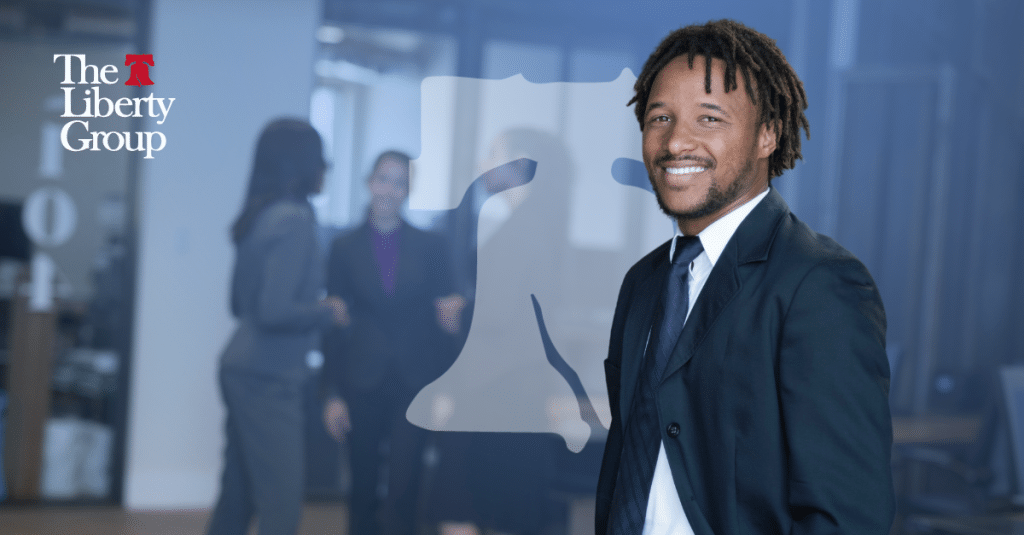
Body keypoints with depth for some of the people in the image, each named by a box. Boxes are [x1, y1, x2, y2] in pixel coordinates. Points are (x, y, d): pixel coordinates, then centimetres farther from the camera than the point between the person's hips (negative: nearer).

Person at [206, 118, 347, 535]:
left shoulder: (257, 216, 11)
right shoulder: (294, 219, -15)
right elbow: (275, 311, -22)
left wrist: (315, 308, 16)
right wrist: (328, 312, -6)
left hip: (245, 368, 9)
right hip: (268, 376, -9)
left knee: (237, 496, 11)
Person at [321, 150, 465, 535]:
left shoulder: (430, 246, 6)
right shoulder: (345, 248, 5)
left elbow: (448, 313, 7)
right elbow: (334, 325, 5)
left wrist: (454, 316, -18)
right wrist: (333, 393, 0)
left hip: (414, 381, 0)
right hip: (363, 383, 1)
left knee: (403, 488, -9)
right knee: (363, 488, 5)